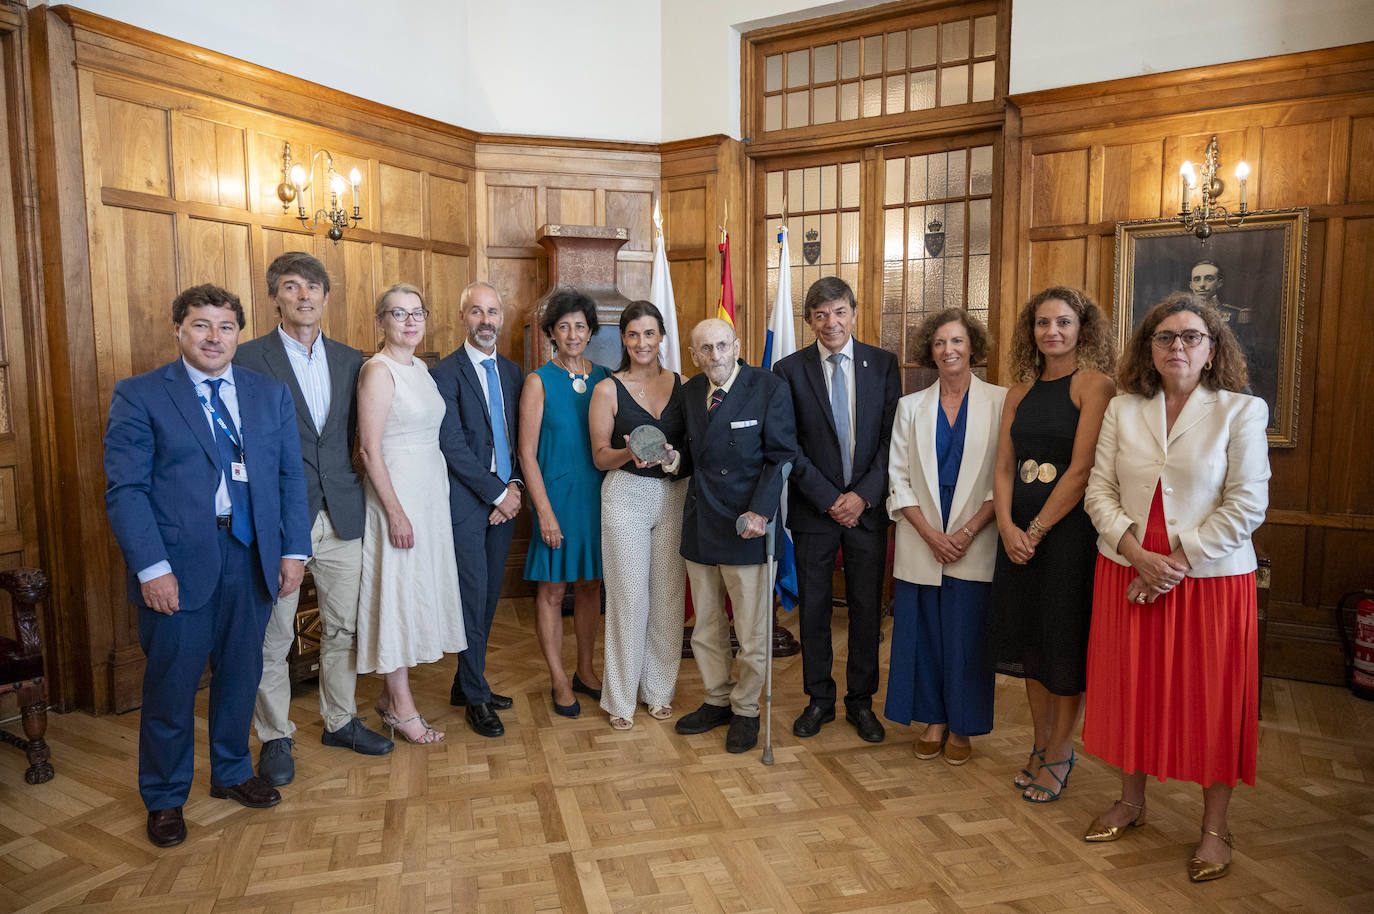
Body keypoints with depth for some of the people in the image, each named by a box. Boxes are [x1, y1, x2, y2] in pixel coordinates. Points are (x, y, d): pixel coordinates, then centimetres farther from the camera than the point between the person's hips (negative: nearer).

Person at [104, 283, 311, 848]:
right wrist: (151, 567, -15)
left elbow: (290, 477, 8)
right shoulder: (139, 395, -2)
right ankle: (164, 797, 31)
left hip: (252, 558, 3)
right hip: (178, 563, -3)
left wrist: (294, 549, 0)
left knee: (241, 674, 16)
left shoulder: (271, 394, 8)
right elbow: (125, 489, -7)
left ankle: (231, 773, 38)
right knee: (171, 684, 9)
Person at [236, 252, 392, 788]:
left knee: (344, 626, 14)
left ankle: (339, 720, 32)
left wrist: (346, 486, 6)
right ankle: (275, 737, 25)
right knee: (272, 635, 7)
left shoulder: (350, 360, 9)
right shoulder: (248, 358, -5)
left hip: (341, 516, 4)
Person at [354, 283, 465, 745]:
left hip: (430, 492, 8)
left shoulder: (420, 368, 12)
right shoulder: (378, 370, -13)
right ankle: (402, 708, 14)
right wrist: (396, 512, -19)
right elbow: (370, 448, -17)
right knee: (398, 590, 1)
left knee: (418, 590, 13)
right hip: (396, 494, -8)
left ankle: (391, 694, 28)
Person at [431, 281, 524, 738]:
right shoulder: (446, 373, -8)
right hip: (467, 501, -6)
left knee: (489, 596, 11)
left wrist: (514, 485, -2)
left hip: (504, 498, 6)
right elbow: (453, 444, -13)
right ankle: (476, 698, 13)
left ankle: (466, 683, 27)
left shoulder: (512, 371, 12)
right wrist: (497, 493, -11)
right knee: (474, 595, -1)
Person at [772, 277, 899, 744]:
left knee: (867, 608, 8)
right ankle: (819, 699, 25)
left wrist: (864, 495, -10)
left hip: (868, 505, 1)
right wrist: (829, 499, -10)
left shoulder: (883, 363, 3)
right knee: (814, 608, 8)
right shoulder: (790, 370, -2)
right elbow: (789, 447, -5)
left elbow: (892, 437, 0)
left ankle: (861, 700, 24)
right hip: (813, 508, -1)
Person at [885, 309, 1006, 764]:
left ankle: (961, 727, 22)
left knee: (967, 636, 4)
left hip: (975, 547, -2)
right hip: (920, 545, 2)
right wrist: (930, 533, -7)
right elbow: (899, 478, 4)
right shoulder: (910, 406, 7)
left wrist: (968, 532, -12)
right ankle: (932, 721, 24)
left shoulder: (1000, 402, 0)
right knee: (923, 632, 7)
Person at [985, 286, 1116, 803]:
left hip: (1069, 529, -6)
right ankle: (1042, 746, 29)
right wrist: (1008, 527, -7)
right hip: (1020, 533, 6)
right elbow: (1003, 468, 7)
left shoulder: (1094, 384, -8)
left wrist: (1037, 529, -13)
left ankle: (1059, 756, 21)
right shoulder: (1020, 392, 11)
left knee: (1065, 644, 4)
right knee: (1029, 639, 13)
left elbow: (1081, 469, -15)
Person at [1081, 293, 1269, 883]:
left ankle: (1215, 828, 22)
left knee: (1211, 699, 6)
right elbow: (1100, 491, 2)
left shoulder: (1241, 412, -3)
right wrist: (1138, 554, -12)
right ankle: (1131, 802, 31)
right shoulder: (1123, 410, 5)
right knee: (1131, 687, 12)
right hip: (1128, 572, 3)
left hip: (1211, 576, -3)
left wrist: (1177, 562, -14)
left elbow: (1247, 505, -9)